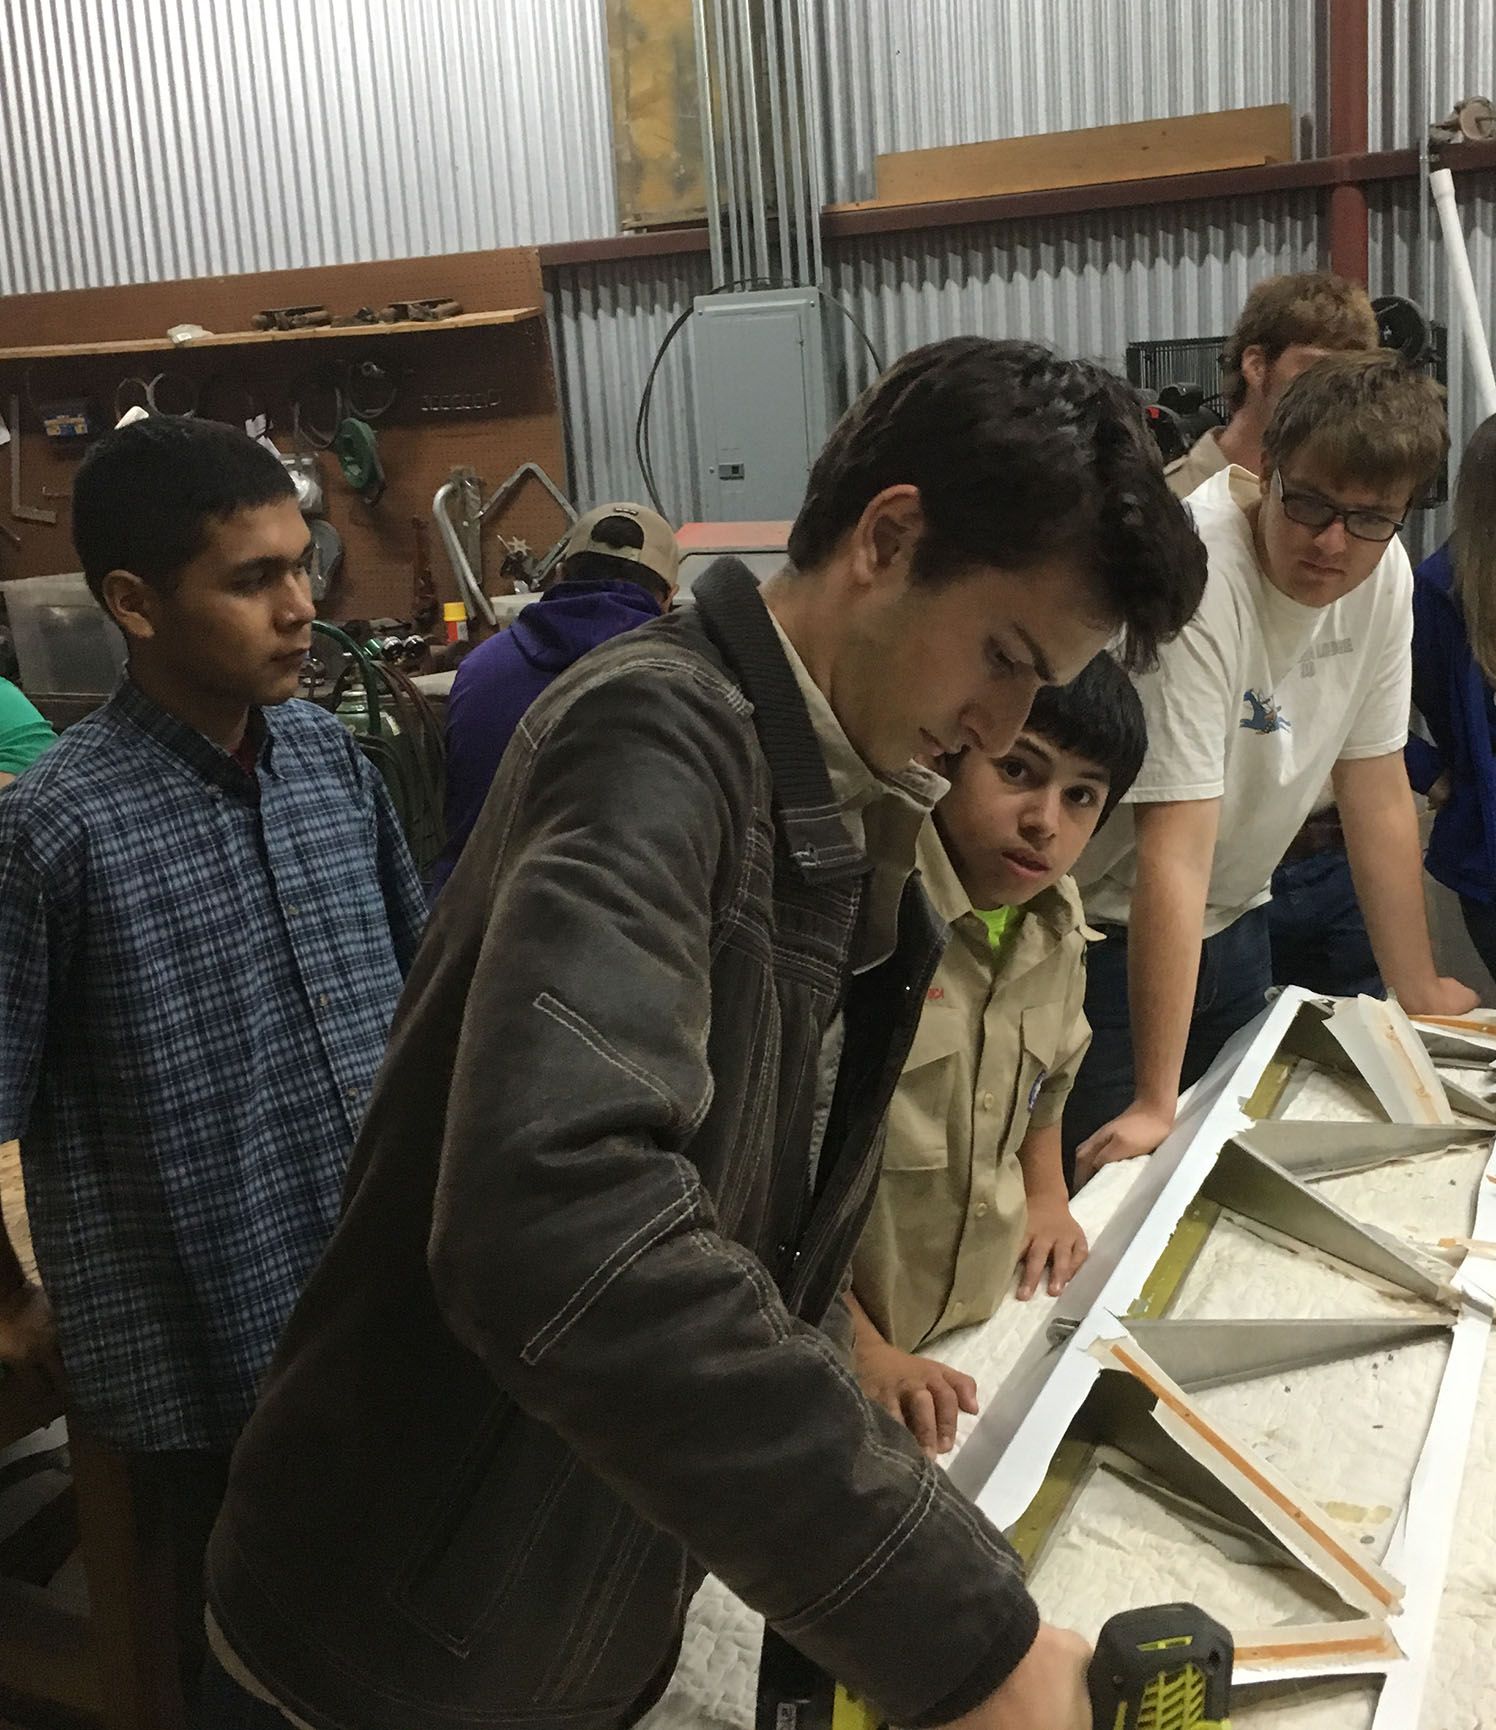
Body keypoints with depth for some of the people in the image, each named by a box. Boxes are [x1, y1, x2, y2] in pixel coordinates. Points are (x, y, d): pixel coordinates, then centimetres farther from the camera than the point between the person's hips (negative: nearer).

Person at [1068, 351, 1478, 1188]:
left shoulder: (1383, 572, -8)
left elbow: (1378, 789, 1)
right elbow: (1176, 848, -33)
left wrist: (1419, 990, 6)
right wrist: (1153, 1104, -31)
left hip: (1236, 923, 7)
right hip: (1113, 933, -7)